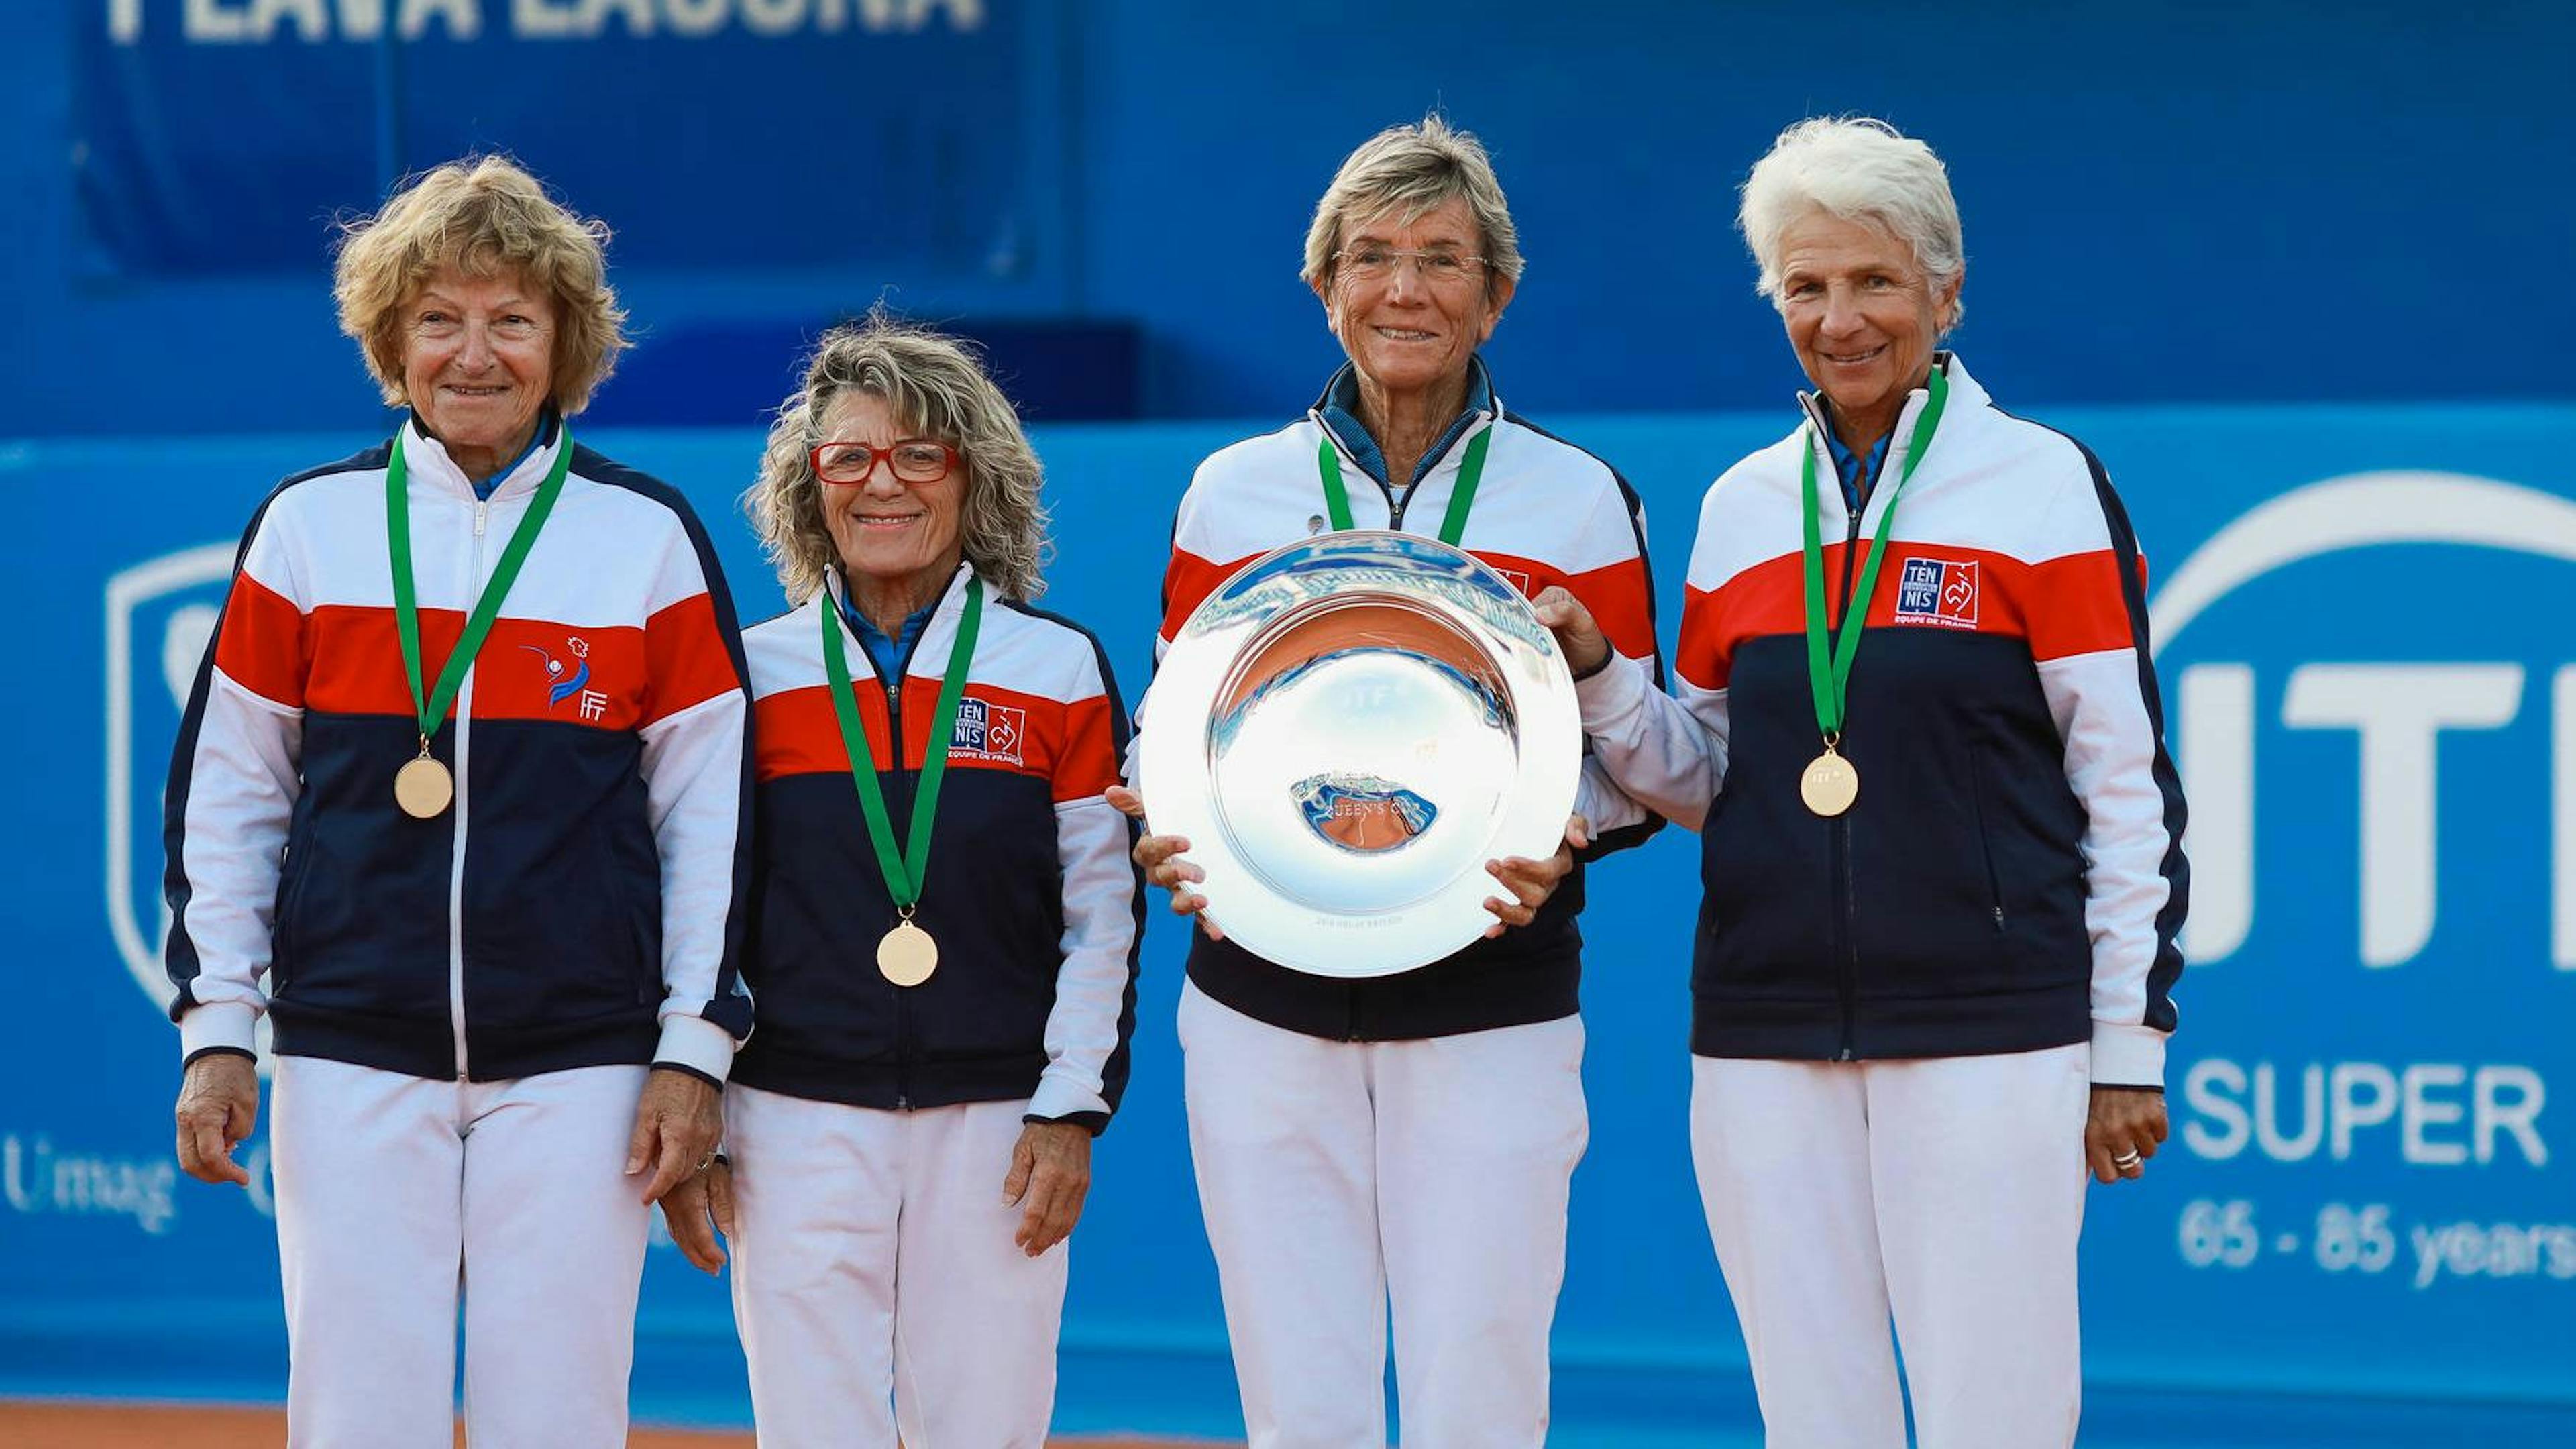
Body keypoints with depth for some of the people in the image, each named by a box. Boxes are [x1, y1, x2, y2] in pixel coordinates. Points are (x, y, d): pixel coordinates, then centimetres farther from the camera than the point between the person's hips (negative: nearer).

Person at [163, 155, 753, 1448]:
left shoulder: (648, 538, 4)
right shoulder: (309, 526, 6)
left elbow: (709, 810, 6)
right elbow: (227, 793, 9)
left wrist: (694, 1050, 1)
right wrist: (214, 1028, 4)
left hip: (578, 1069, 0)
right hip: (351, 1053, 1)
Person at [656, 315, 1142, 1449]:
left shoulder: (1061, 669, 4)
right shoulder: (753, 673, 5)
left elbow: (1104, 914, 5)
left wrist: (1072, 1111, -2)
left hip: (993, 1125, 0)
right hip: (798, 1121, 0)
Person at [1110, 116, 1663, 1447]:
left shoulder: (1579, 500, 7)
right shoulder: (1235, 491, 11)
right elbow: (1173, 724, 15)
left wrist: (1563, 844, -14)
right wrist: (1166, 829, -7)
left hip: (1489, 1005, -1)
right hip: (1264, 1005, 2)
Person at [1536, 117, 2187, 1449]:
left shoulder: (2042, 485, -1)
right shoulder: (1744, 506, 12)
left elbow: (2129, 779, -1)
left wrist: (2130, 1043, -3)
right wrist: (1596, 678, -1)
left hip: (1987, 1032, -4)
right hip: (1766, 1032, 4)